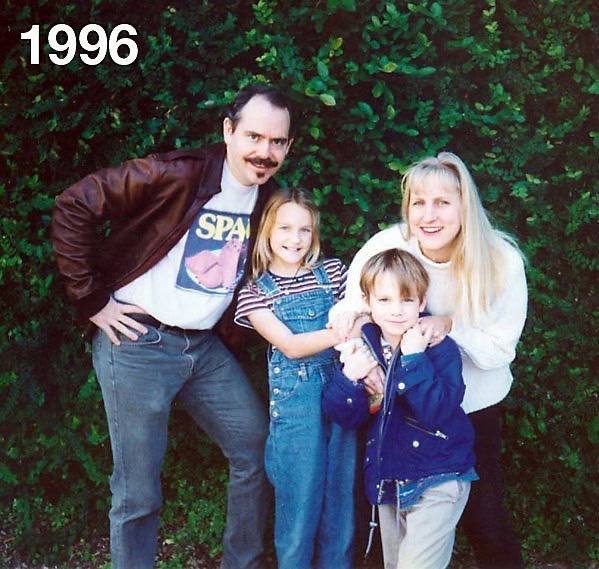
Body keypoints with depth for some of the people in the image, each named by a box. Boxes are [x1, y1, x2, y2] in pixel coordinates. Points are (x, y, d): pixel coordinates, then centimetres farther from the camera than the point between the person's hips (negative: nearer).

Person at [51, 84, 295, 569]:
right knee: (138, 490, 2)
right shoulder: (178, 174, -17)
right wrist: (91, 299, -14)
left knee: (257, 449, 9)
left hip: (205, 347, 6)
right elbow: (74, 206, -17)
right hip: (138, 343, -6)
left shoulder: (270, 200, 3)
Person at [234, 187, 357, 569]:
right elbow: (291, 346, -10)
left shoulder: (332, 272, 8)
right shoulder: (255, 292, 1)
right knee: (300, 507, 5)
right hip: (294, 400, -2)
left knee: (342, 500, 10)